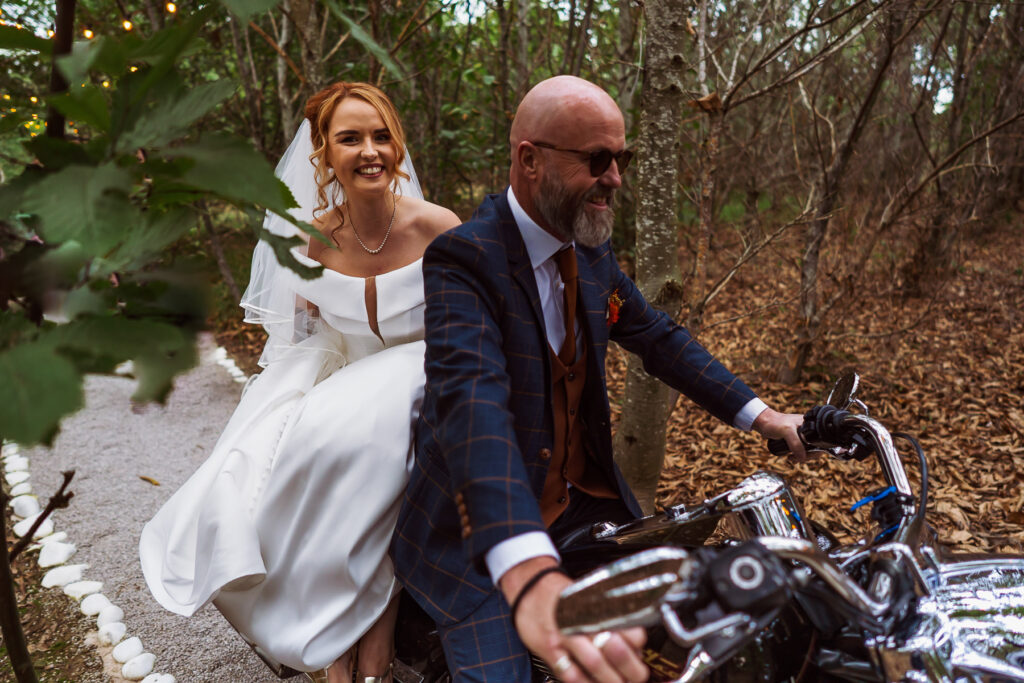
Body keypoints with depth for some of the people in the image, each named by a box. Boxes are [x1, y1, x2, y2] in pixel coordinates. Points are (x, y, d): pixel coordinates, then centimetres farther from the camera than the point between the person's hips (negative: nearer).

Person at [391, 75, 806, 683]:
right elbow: (473, 398, -38)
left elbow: (658, 337, 12)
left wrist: (762, 416, 2)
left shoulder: (593, 251, 2)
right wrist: (528, 575, -52)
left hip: (587, 497, 7)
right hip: (488, 533, -6)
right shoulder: (464, 258, -23)